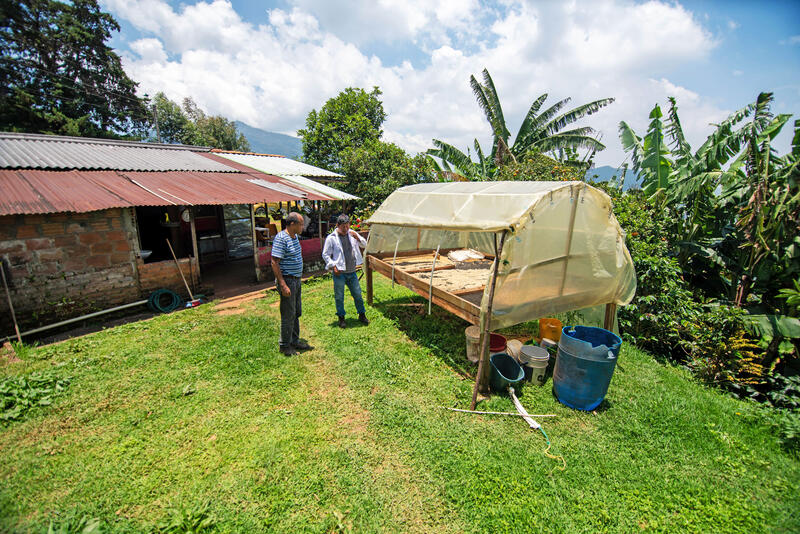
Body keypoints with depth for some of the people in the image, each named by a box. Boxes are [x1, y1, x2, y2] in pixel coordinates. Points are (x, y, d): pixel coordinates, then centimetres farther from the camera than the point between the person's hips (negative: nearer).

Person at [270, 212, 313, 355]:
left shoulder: (295, 236, 11)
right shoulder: (281, 238, -18)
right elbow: (274, 263, -21)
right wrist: (283, 285, -24)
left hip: (296, 280, 9)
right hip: (287, 280, -9)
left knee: (296, 312, 16)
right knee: (288, 314, 0)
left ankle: (295, 341, 29)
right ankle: (285, 345, 15)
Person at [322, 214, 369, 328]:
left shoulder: (352, 234, 5)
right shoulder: (331, 238, -7)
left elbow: (364, 245, 10)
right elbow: (325, 255, -3)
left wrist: (357, 238, -9)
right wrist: (333, 266, -12)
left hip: (352, 272, 4)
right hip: (339, 273, -4)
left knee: (357, 294, 12)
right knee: (339, 297, 7)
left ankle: (362, 315, 28)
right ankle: (341, 318, 23)